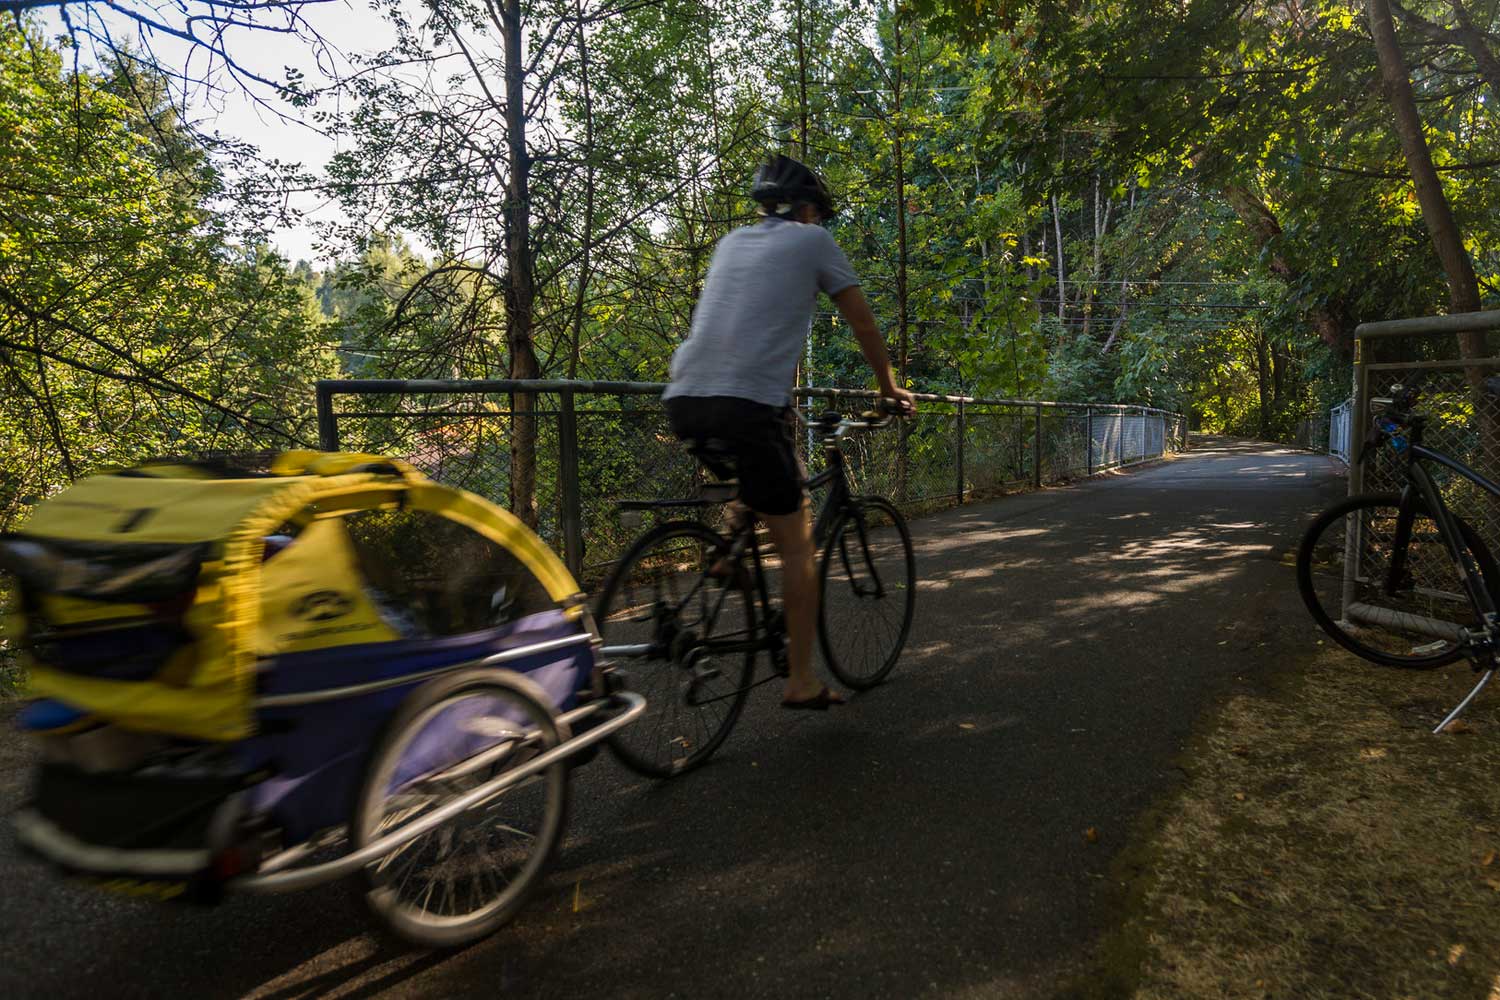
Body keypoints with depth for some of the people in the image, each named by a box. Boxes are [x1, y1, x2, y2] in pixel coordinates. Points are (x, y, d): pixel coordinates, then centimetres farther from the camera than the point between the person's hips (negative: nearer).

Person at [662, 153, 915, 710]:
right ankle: (801, 681, 8)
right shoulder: (813, 240, 12)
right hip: (747, 403, -6)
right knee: (796, 540, 4)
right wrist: (889, 387, 31)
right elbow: (862, 323, 16)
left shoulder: (732, 242, 27)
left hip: (684, 399, 6)